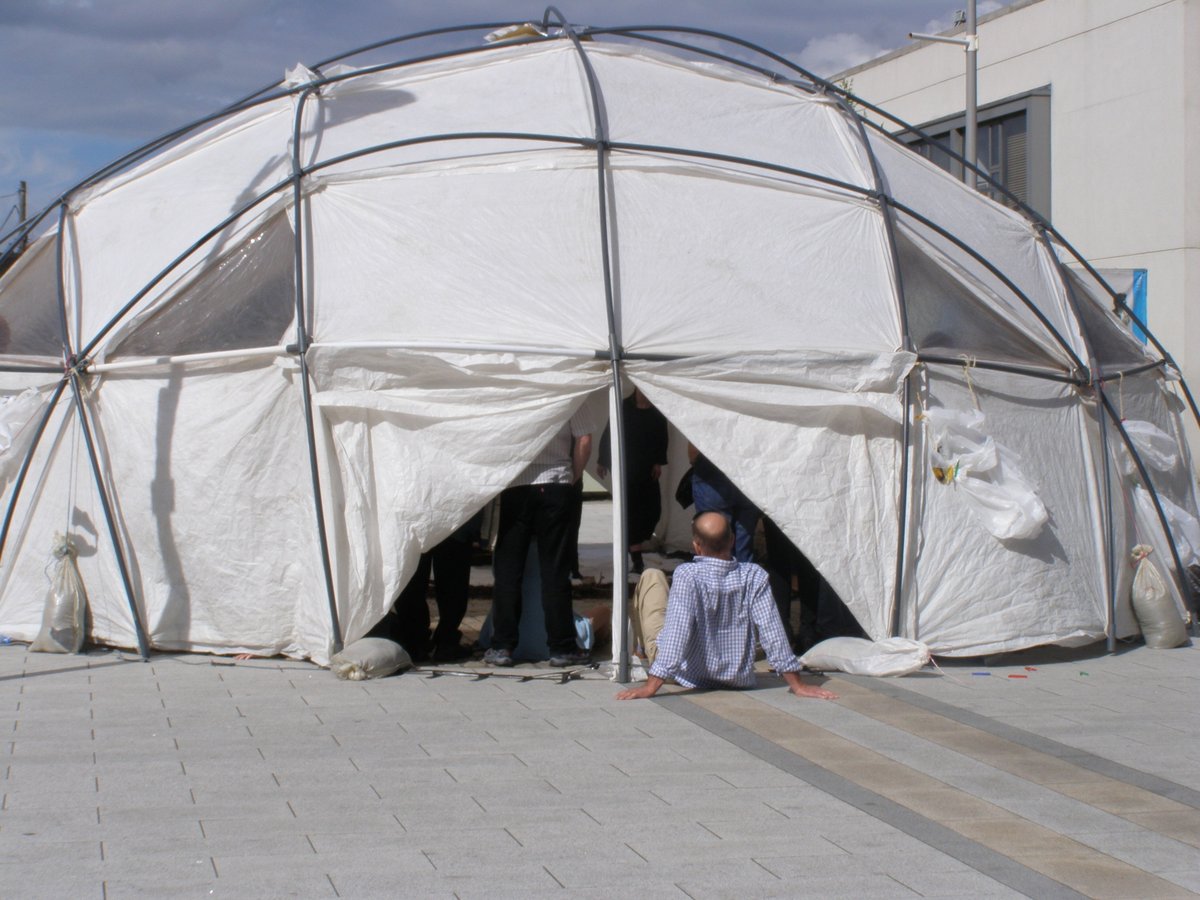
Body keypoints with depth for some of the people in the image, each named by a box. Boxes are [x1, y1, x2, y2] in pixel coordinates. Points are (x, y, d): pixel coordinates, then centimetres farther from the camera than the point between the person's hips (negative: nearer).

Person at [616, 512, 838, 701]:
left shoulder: (687, 575, -27)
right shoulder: (754, 576, -18)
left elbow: (677, 630, -32)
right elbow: (772, 631, -18)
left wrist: (651, 686, -30)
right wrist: (797, 685, -11)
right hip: (739, 680, 3)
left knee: (651, 576, 12)